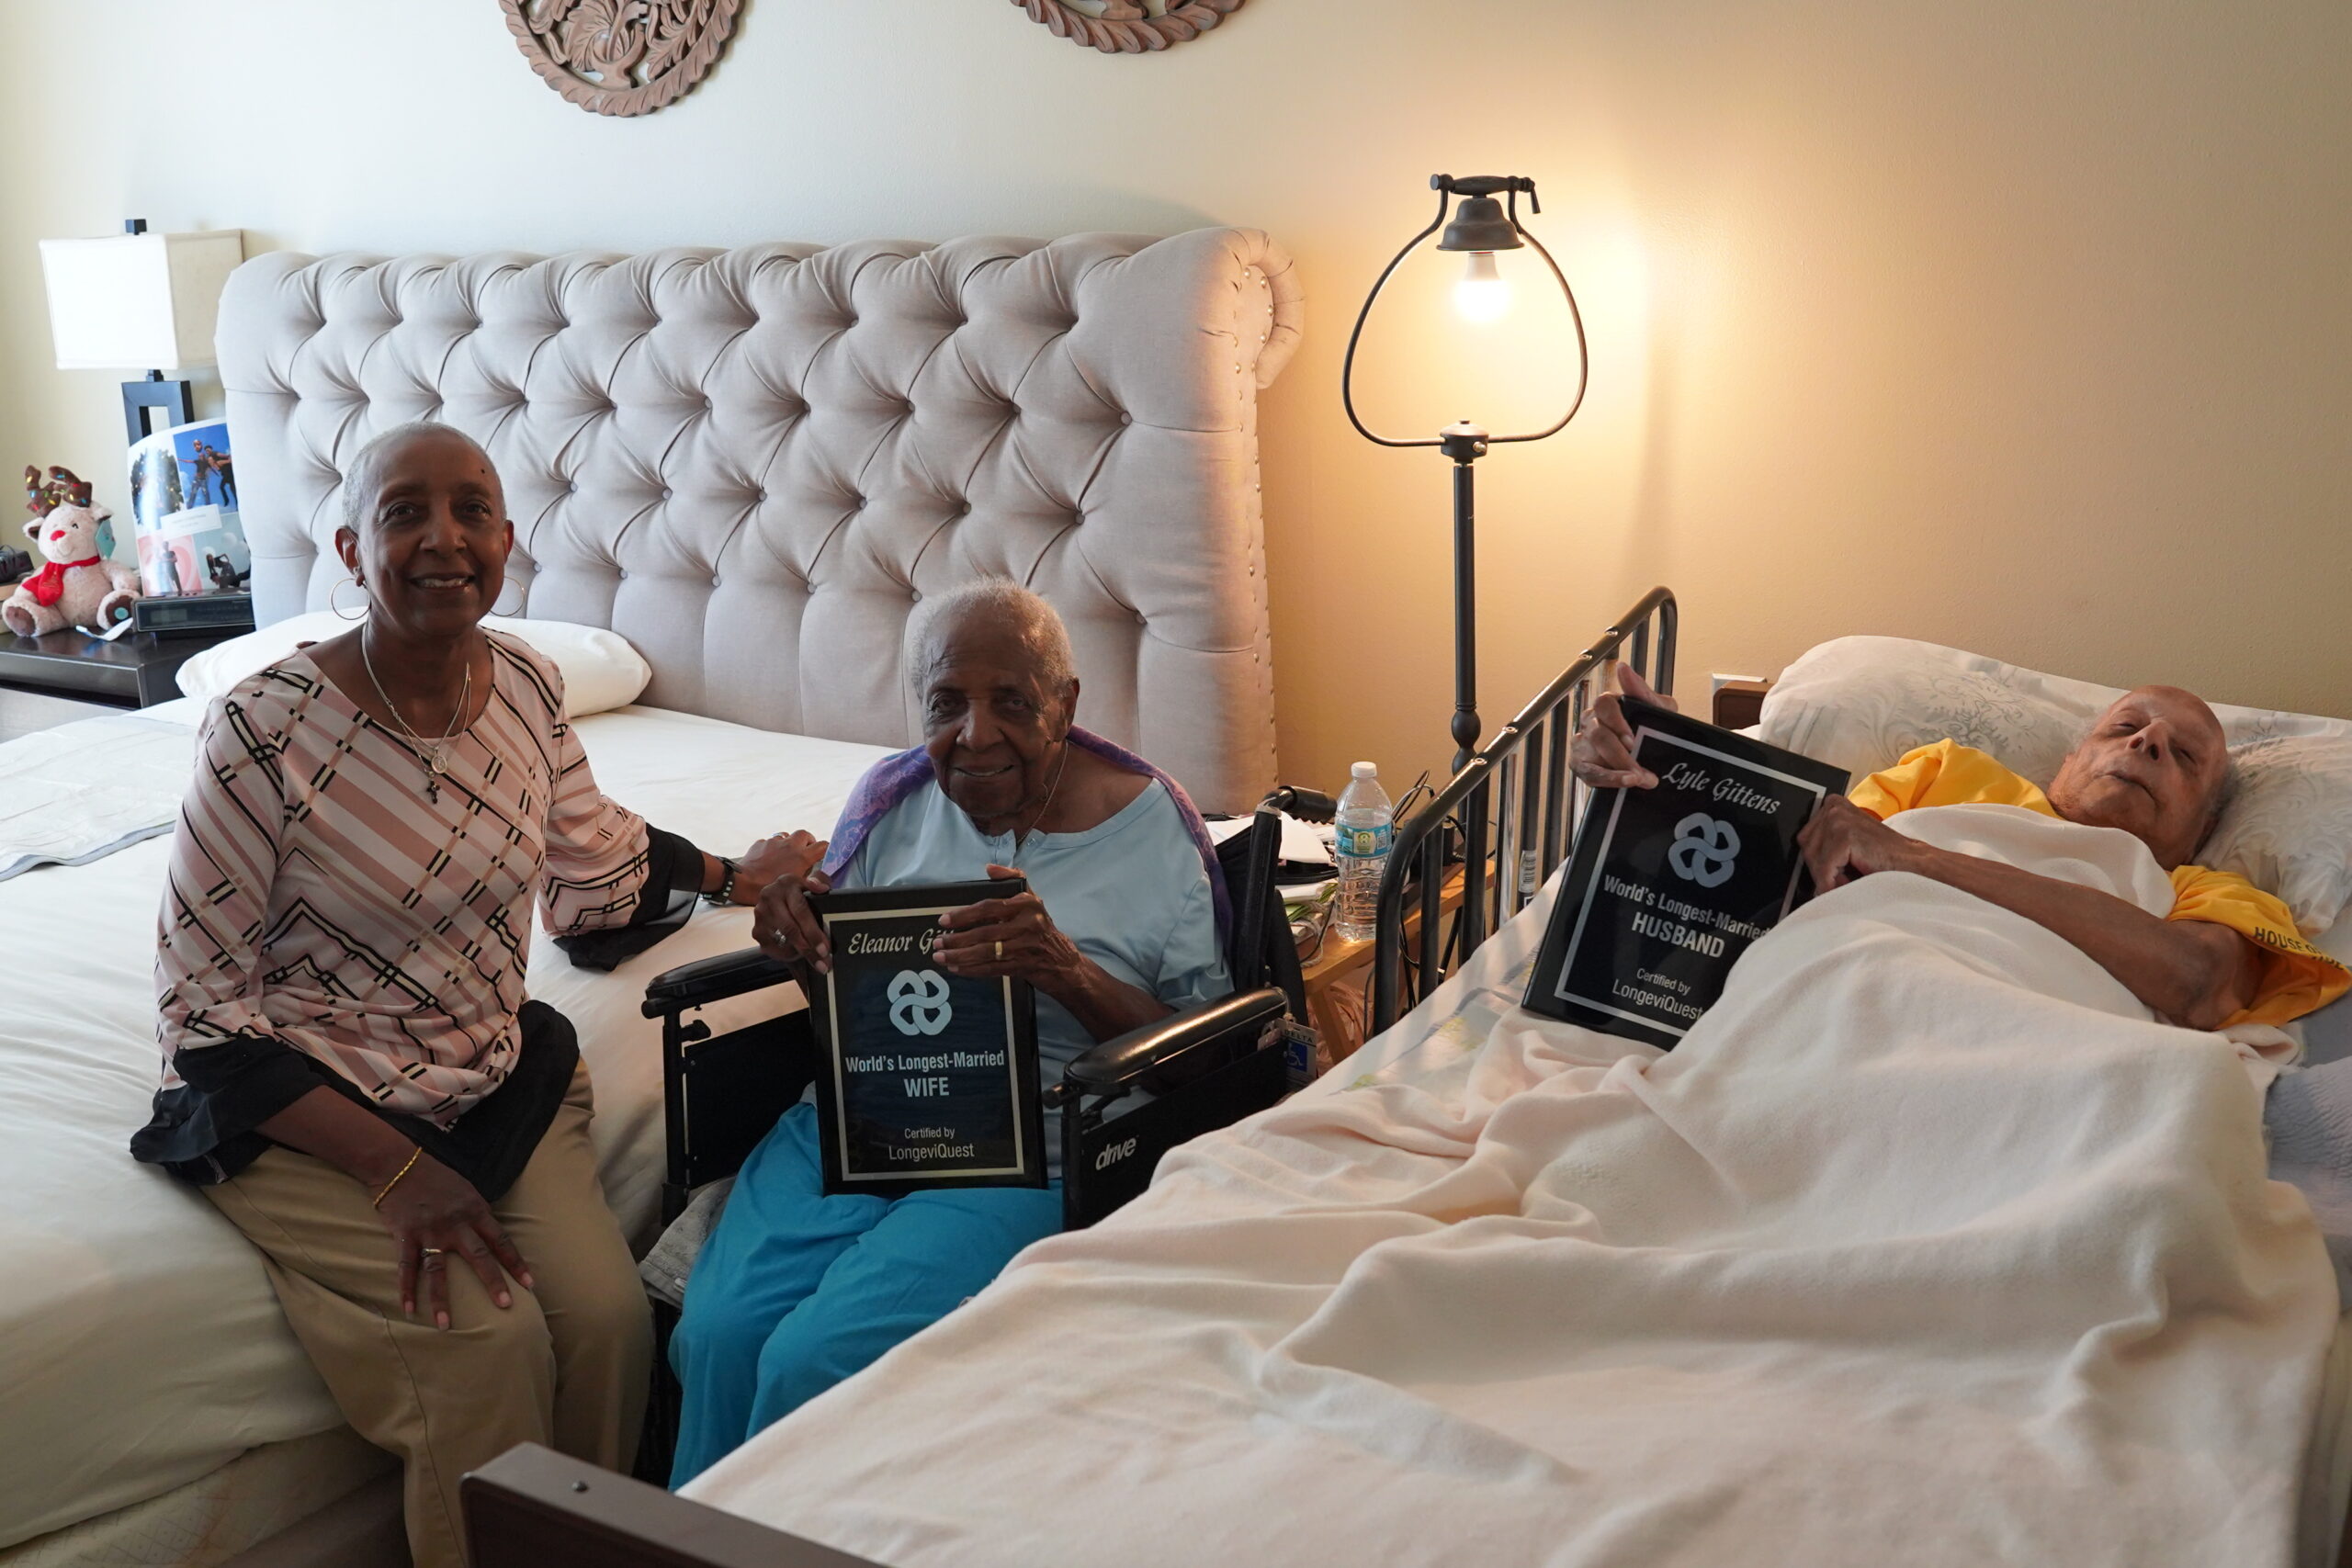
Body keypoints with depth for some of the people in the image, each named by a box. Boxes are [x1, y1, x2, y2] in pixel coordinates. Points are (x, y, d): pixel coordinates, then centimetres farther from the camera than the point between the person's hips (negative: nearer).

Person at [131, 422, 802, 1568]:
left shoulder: (526, 685, -3)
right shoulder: (266, 729, -21)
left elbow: (596, 870, 18)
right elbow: (202, 1009, -15)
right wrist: (397, 1171, -21)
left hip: (502, 1077, 5)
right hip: (311, 1115, -4)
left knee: (610, 1319, -14)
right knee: (491, 1346, -22)